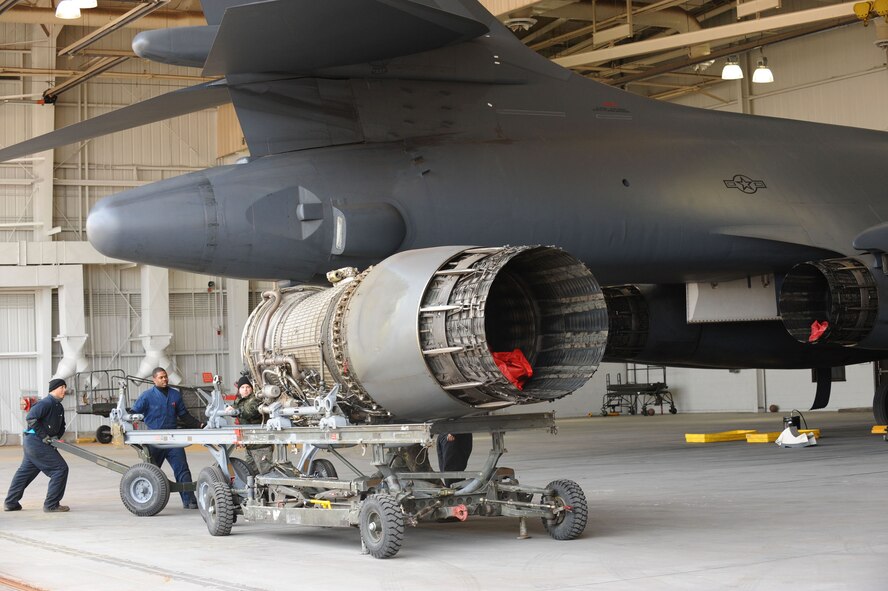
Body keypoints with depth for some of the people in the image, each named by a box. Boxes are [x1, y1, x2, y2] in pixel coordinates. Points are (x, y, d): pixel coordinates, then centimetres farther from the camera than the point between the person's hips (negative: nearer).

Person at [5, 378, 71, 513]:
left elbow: (61, 427, 25)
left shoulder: (59, 407, 14)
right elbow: (31, 418, -25)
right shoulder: (46, 403, -16)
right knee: (60, 469, -9)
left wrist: (56, 436, 4)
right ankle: (51, 505, -5)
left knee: (25, 471, 19)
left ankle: (11, 503, 29)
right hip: (36, 441, -10)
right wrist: (44, 436, -22)